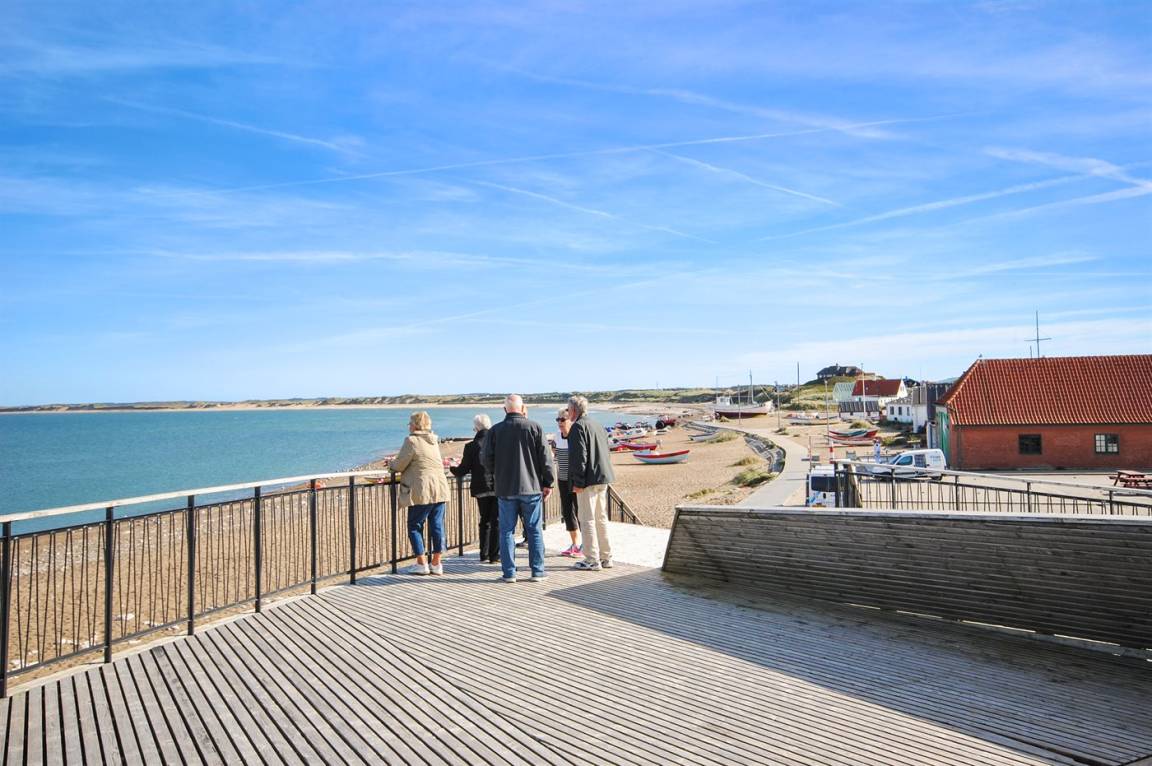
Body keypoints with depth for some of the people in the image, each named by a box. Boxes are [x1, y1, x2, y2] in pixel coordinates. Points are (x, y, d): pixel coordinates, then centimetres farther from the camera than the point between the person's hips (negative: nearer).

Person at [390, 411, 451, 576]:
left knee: (415, 526, 5)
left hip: (422, 491, -7)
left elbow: (399, 465, -7)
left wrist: (391, 464, 15)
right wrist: (398, 460, 28)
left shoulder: (411, 440, -9)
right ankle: (436, 564, 11)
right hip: (440, 490, 7)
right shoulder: (433, 440, 15)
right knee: (437, 526, 7)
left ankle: (421, 564, 6)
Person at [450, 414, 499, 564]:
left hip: (481, 489, 1)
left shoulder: (471, 446, -5)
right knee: (497, 521, 5)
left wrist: (452, 468, 19)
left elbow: (463, 471, -2)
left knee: (485, 521, 16)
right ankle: (494, 555, 5)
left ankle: (484, 554, 21)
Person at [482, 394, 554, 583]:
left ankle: (509, 573, 8)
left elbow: (487, 459, 1)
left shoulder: (494, 430, -1)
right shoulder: (535, 427, -4)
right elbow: (545, 458, -5)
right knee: (535, 531, 7)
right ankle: (537, 571, 10)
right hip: (532, 487, 0)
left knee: (507, 531, 8)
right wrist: (548, 482, 4)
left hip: (505, 489, 1)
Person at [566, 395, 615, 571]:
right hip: (602, 478, 9)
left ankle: (592, 560, 0)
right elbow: (607, 452, 21)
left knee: (587, 519, -2)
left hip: (588, 479, -9)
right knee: (601, 518, 15)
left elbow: (579, 456, -17)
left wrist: (578, 482, -16)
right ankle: (606, 557, 20)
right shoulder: (598, 425, 17)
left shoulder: (578, 427, -11)